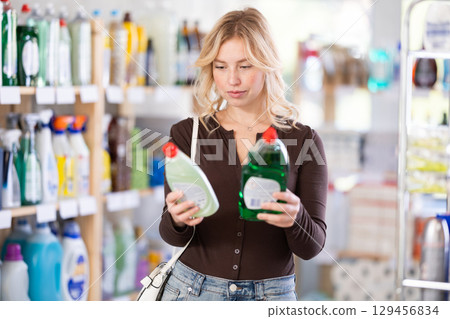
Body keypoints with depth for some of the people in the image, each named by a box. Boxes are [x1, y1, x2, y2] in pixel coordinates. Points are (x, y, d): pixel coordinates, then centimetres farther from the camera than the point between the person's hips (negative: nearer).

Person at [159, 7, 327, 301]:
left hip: (270, 297, 0)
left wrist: (294, 218, -27)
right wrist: (178, 221, -26)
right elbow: (172, 235, -4)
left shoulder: (303, 141, -3)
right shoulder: (187, 134, 0)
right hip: (193, 290, 1)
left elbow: (311, 247, -7)